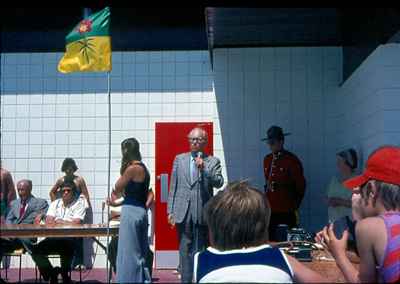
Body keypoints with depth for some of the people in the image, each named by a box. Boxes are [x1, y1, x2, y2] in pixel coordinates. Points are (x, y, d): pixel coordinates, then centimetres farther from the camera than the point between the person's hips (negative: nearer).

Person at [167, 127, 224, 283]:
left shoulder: (213, 161, 4)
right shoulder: (179, 159, 10)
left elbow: (219, 183, -9)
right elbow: (173, 187, 9)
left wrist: (204, 168, -20)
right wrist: (170, 211, 5)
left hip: (202, 213, -2)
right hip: (183, 212, 2)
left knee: (201, 250, 2)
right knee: (185, 250, 6)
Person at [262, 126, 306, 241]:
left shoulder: (292, 160, -5)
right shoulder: (267, 159, 12)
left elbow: (300, 185, -1)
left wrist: (295, 206, 2)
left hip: (287, 211, -5)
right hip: (270, 210, 5)